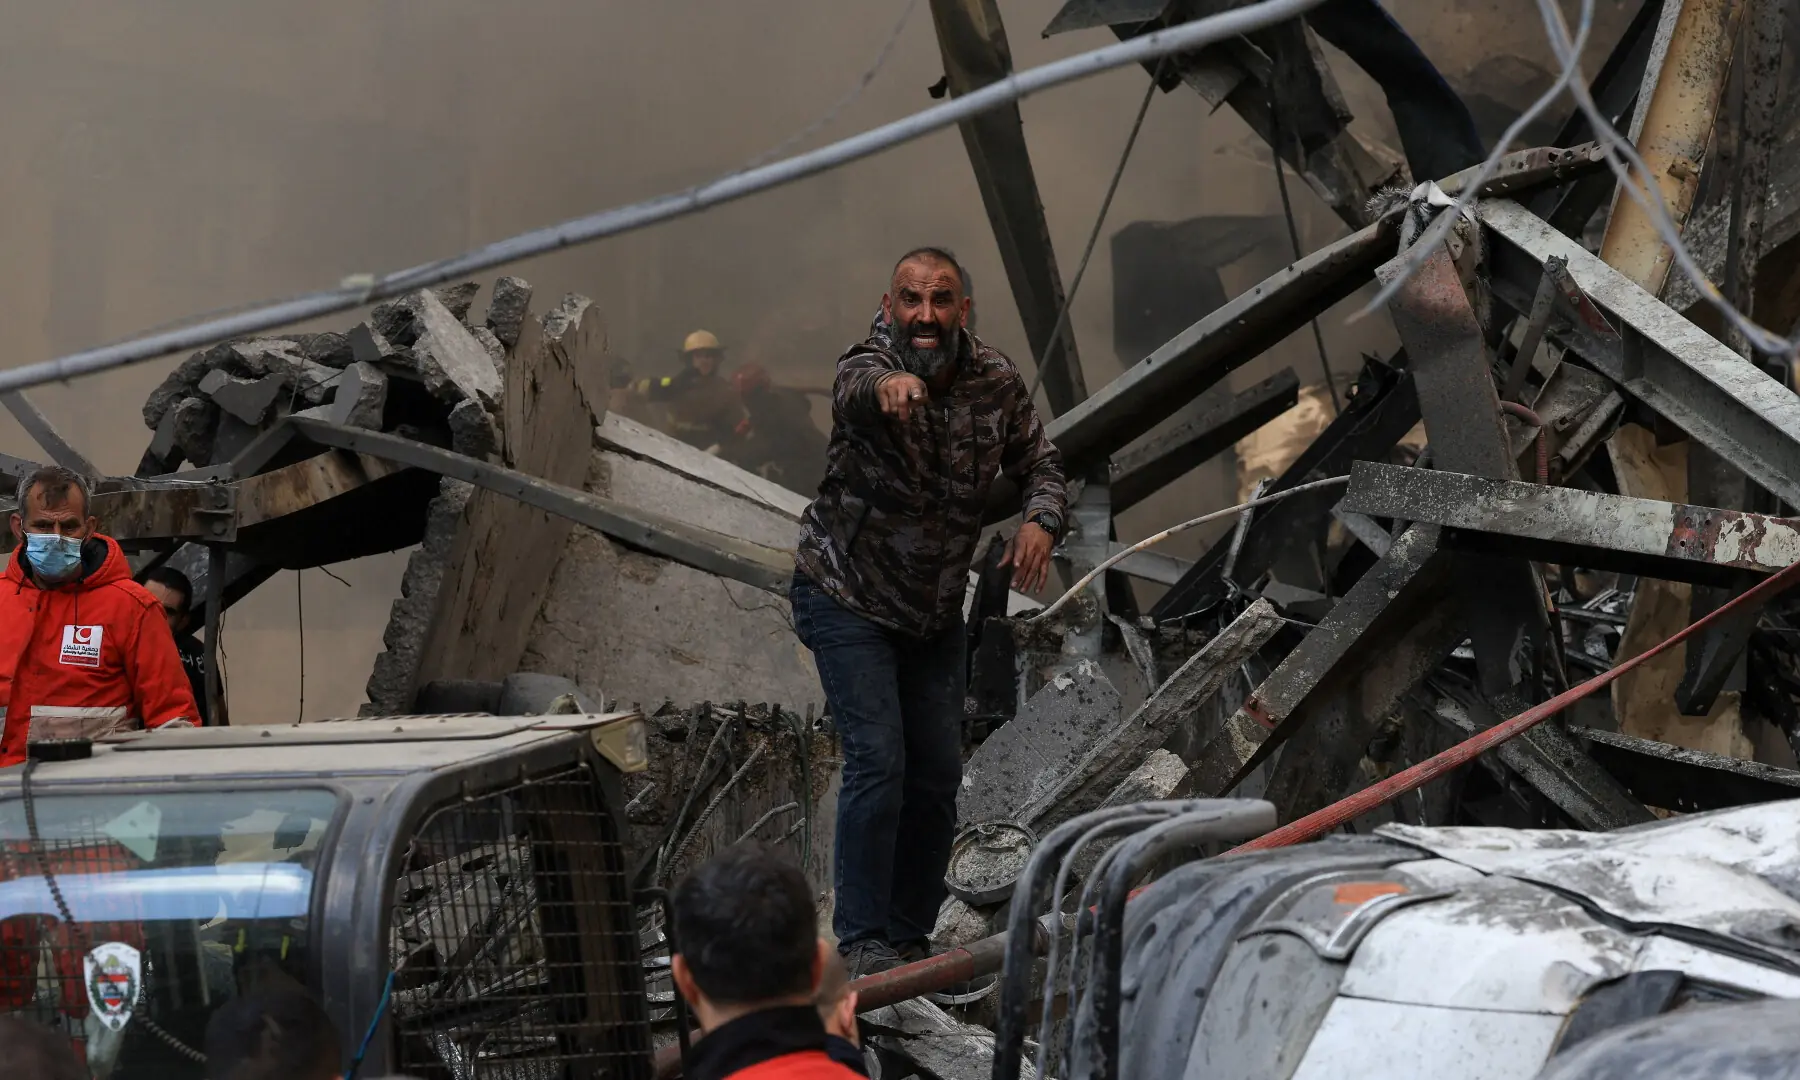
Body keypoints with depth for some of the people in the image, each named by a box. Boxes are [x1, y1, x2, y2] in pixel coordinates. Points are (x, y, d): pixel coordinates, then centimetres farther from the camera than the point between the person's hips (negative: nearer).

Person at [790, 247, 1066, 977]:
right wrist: (889, 385, -74)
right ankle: (863, 939, -9)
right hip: (847, 600, -5)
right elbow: (857, 391, -49)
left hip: (933, 608, 5)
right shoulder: (868, 370, -24)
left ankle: (911, 932, 21)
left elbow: (1039, 464, 3)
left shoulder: (996, 381, -8)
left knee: (939, 773, 6)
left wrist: (1041, 521, -20)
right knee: (877, 760, -16)